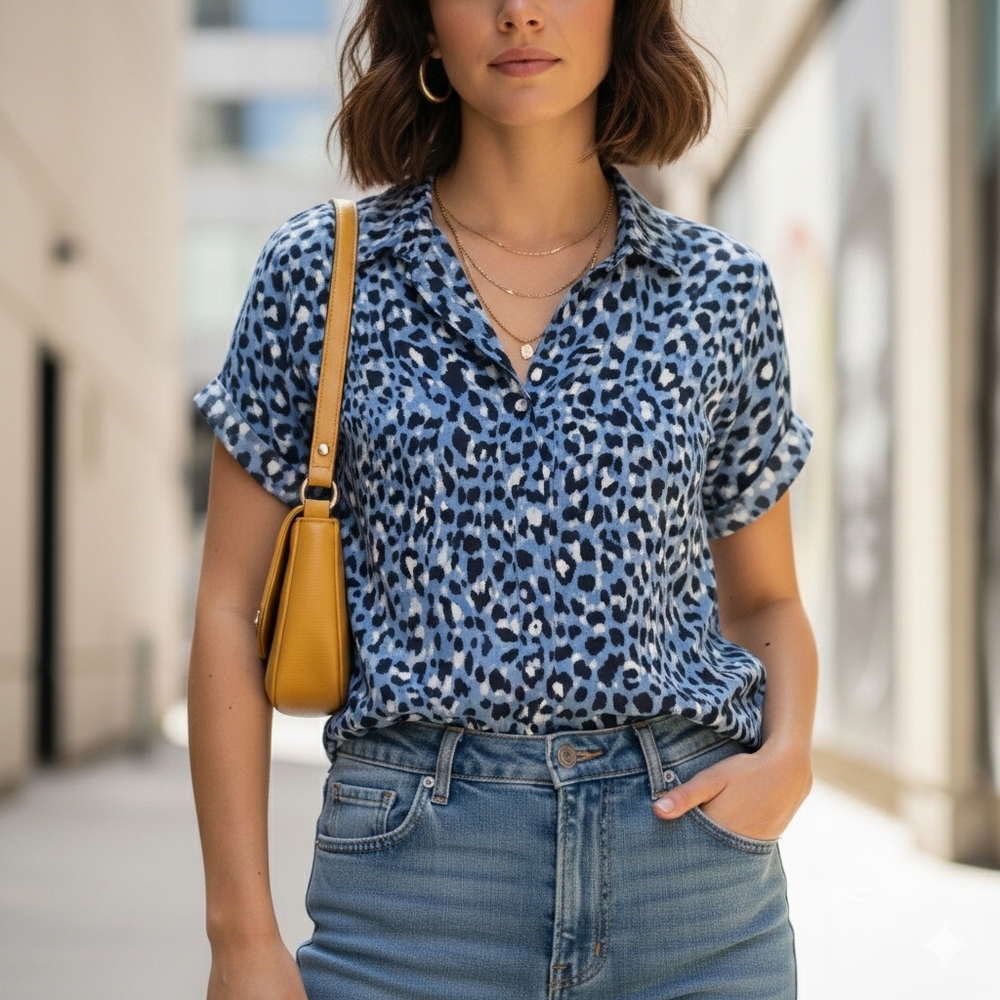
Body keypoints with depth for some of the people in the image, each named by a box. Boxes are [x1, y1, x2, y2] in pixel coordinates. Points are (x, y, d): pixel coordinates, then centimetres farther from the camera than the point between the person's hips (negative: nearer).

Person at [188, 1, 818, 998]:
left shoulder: (717, 289, 7)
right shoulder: (319, 274, 3)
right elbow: (231, 611, 3)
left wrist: (787, 757, -5)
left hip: (690, 871, 2)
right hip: (410, 872, -1)